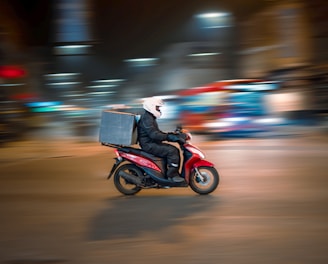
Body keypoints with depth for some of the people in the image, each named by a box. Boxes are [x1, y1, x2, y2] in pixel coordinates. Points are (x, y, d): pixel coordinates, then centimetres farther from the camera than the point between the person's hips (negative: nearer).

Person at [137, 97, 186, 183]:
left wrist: (171, 135, 13)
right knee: (172, 151, -22)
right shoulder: (146, 118, -16)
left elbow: (157, 133, 24)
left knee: (175, 150, 5)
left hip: (152, 143, 11)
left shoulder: (150, 117, 19)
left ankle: (175, 173, 8)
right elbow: (154, 134, -27)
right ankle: (172, 175, -17)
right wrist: (169, 137, -24)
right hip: (149, 145, -11)